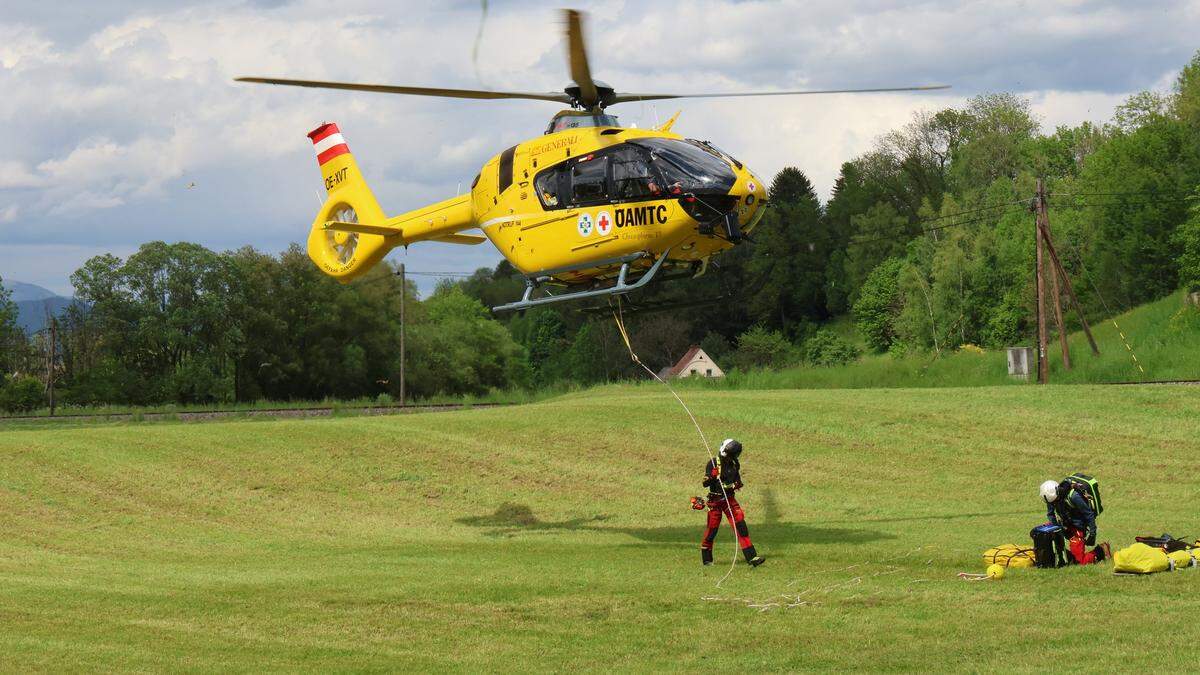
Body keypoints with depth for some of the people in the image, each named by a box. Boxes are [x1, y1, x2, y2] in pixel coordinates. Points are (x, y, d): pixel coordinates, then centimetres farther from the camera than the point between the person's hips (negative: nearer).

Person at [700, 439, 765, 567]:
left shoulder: (734, 464, 6)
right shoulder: (713, 464, -10)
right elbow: (705, 483, -12)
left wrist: (737, 484, -1)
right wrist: (712, 476, -32)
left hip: (729, 499, 4)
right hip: (715, 501, -4)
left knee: (741, 525, -7)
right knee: (712, 529, 0)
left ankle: (751, 557, -11)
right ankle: (706, 559, 19)